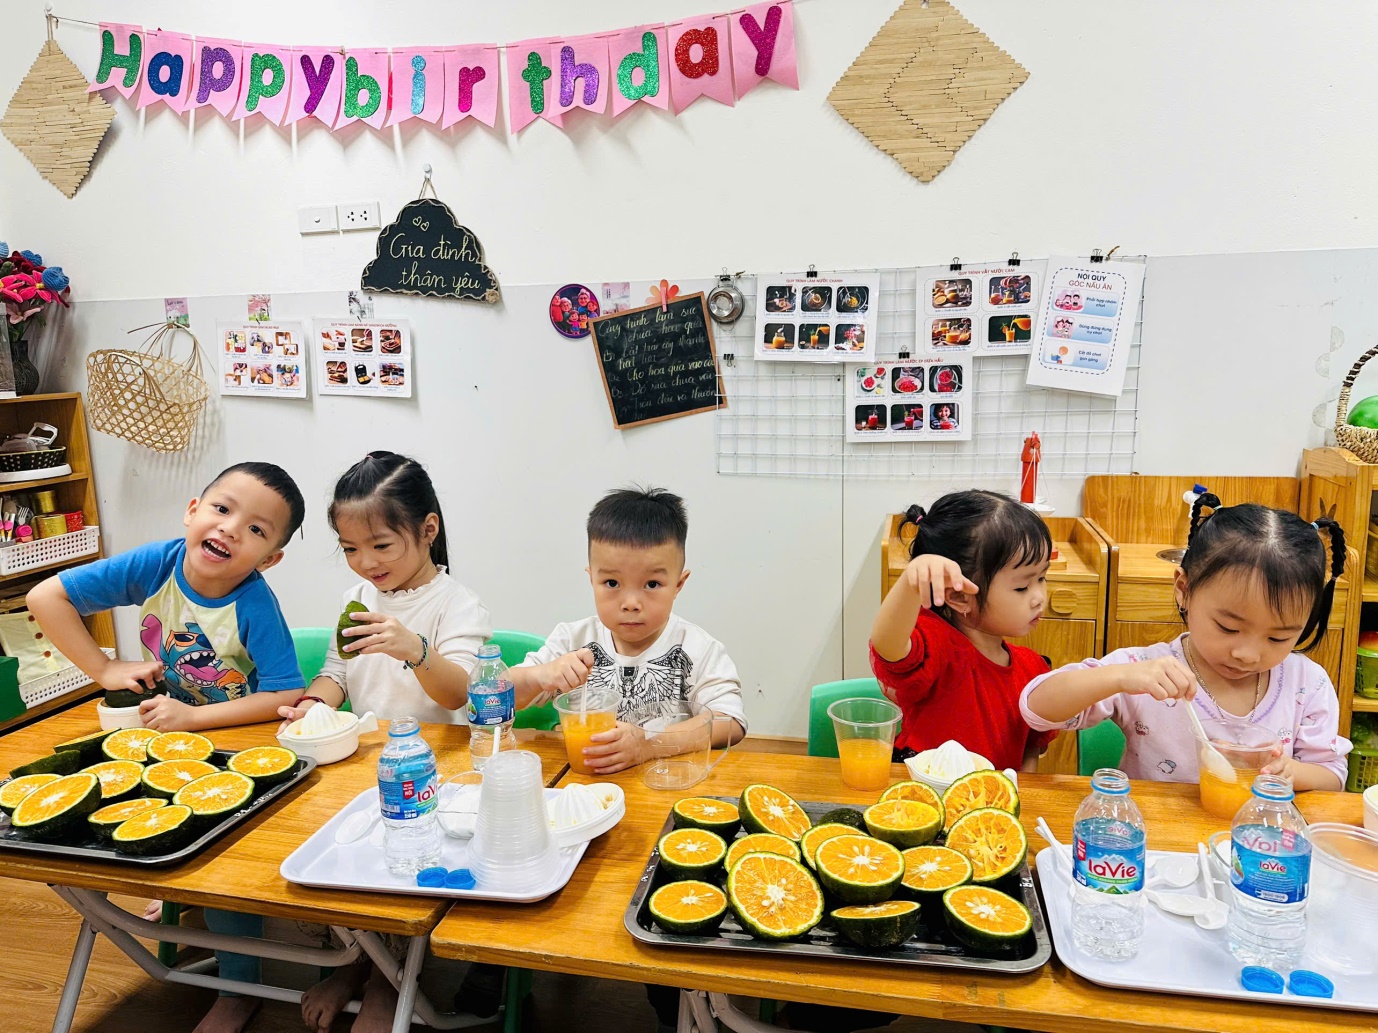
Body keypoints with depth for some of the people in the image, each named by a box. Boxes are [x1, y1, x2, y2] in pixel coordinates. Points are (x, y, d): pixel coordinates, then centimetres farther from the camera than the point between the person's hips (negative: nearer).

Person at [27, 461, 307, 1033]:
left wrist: (192, 716, -32)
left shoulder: (254, 605, -29)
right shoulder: (155, 564, -20)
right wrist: (105, 669, -15)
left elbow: (287, 696, -31)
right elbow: (46, 597, -10)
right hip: (163, 732, 5)